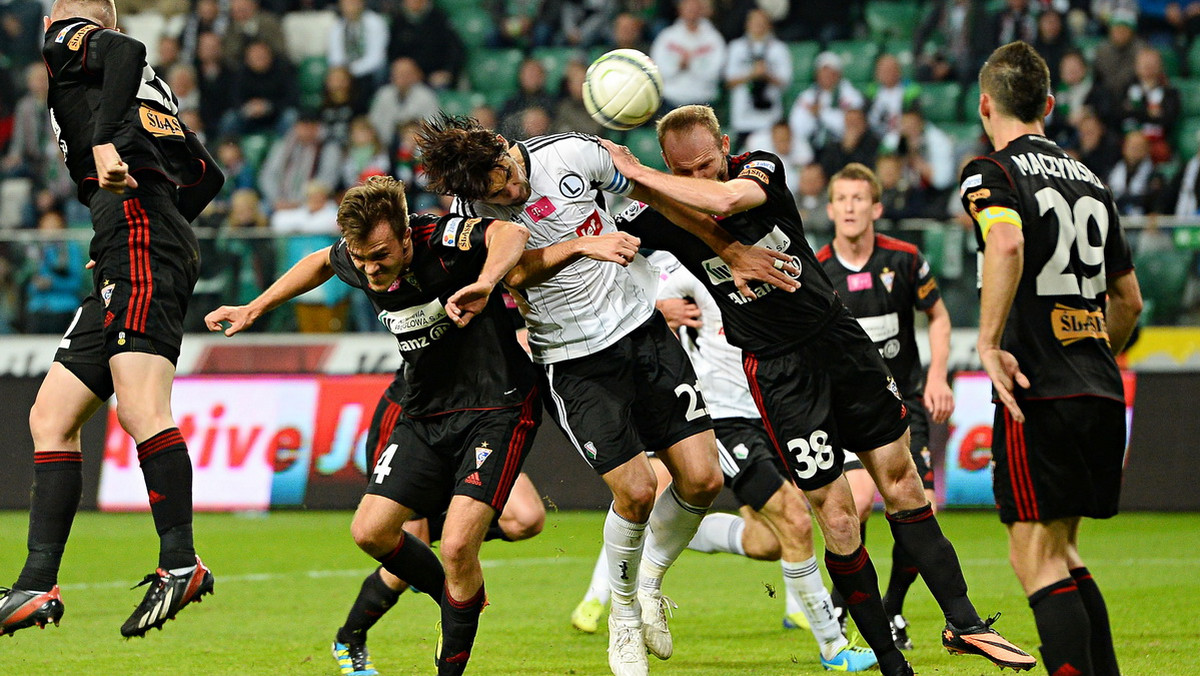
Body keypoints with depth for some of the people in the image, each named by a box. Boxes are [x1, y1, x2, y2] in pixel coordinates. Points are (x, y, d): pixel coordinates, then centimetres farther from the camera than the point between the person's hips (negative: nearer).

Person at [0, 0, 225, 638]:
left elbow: (125, 52, -14)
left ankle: (180, 563, -29)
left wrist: (107, 140, -25)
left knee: (140, 406, -22)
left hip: (136, 225, -9)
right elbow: (206, 175, 32)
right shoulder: (152, 89, 31)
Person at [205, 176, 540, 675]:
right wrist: (253, 309, 22)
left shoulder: (444, 241, -24)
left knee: (457, 547, -19)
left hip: (495, 409, -7)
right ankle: (459, 600, 27)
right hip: (426, 414, 7)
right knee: (371, 531, 2)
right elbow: (320, 262, 21)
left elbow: (511, 234, -44)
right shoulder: (354, 263, -4)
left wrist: (485, 282, -63)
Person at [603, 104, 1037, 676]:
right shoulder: (661, 215, -9)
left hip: (839, 339, 2)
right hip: (775, 367, -2)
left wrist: (635, 173, -28)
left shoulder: (761, 168, -8)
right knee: (835, 512, -6)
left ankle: (963, 622, 15)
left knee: (901, 480, 7)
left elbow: (722, 201, -29)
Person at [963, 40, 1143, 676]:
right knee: (1062, 554, 17)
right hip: (1103, 393, 7)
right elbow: (1128, 299, 25)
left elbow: (1007, 243, -26)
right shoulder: (1090, 180, 18)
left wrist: (988, 344, -23)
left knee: (1038, 562, -5)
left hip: (1039, 392, -7)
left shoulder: (991, 172, -3)